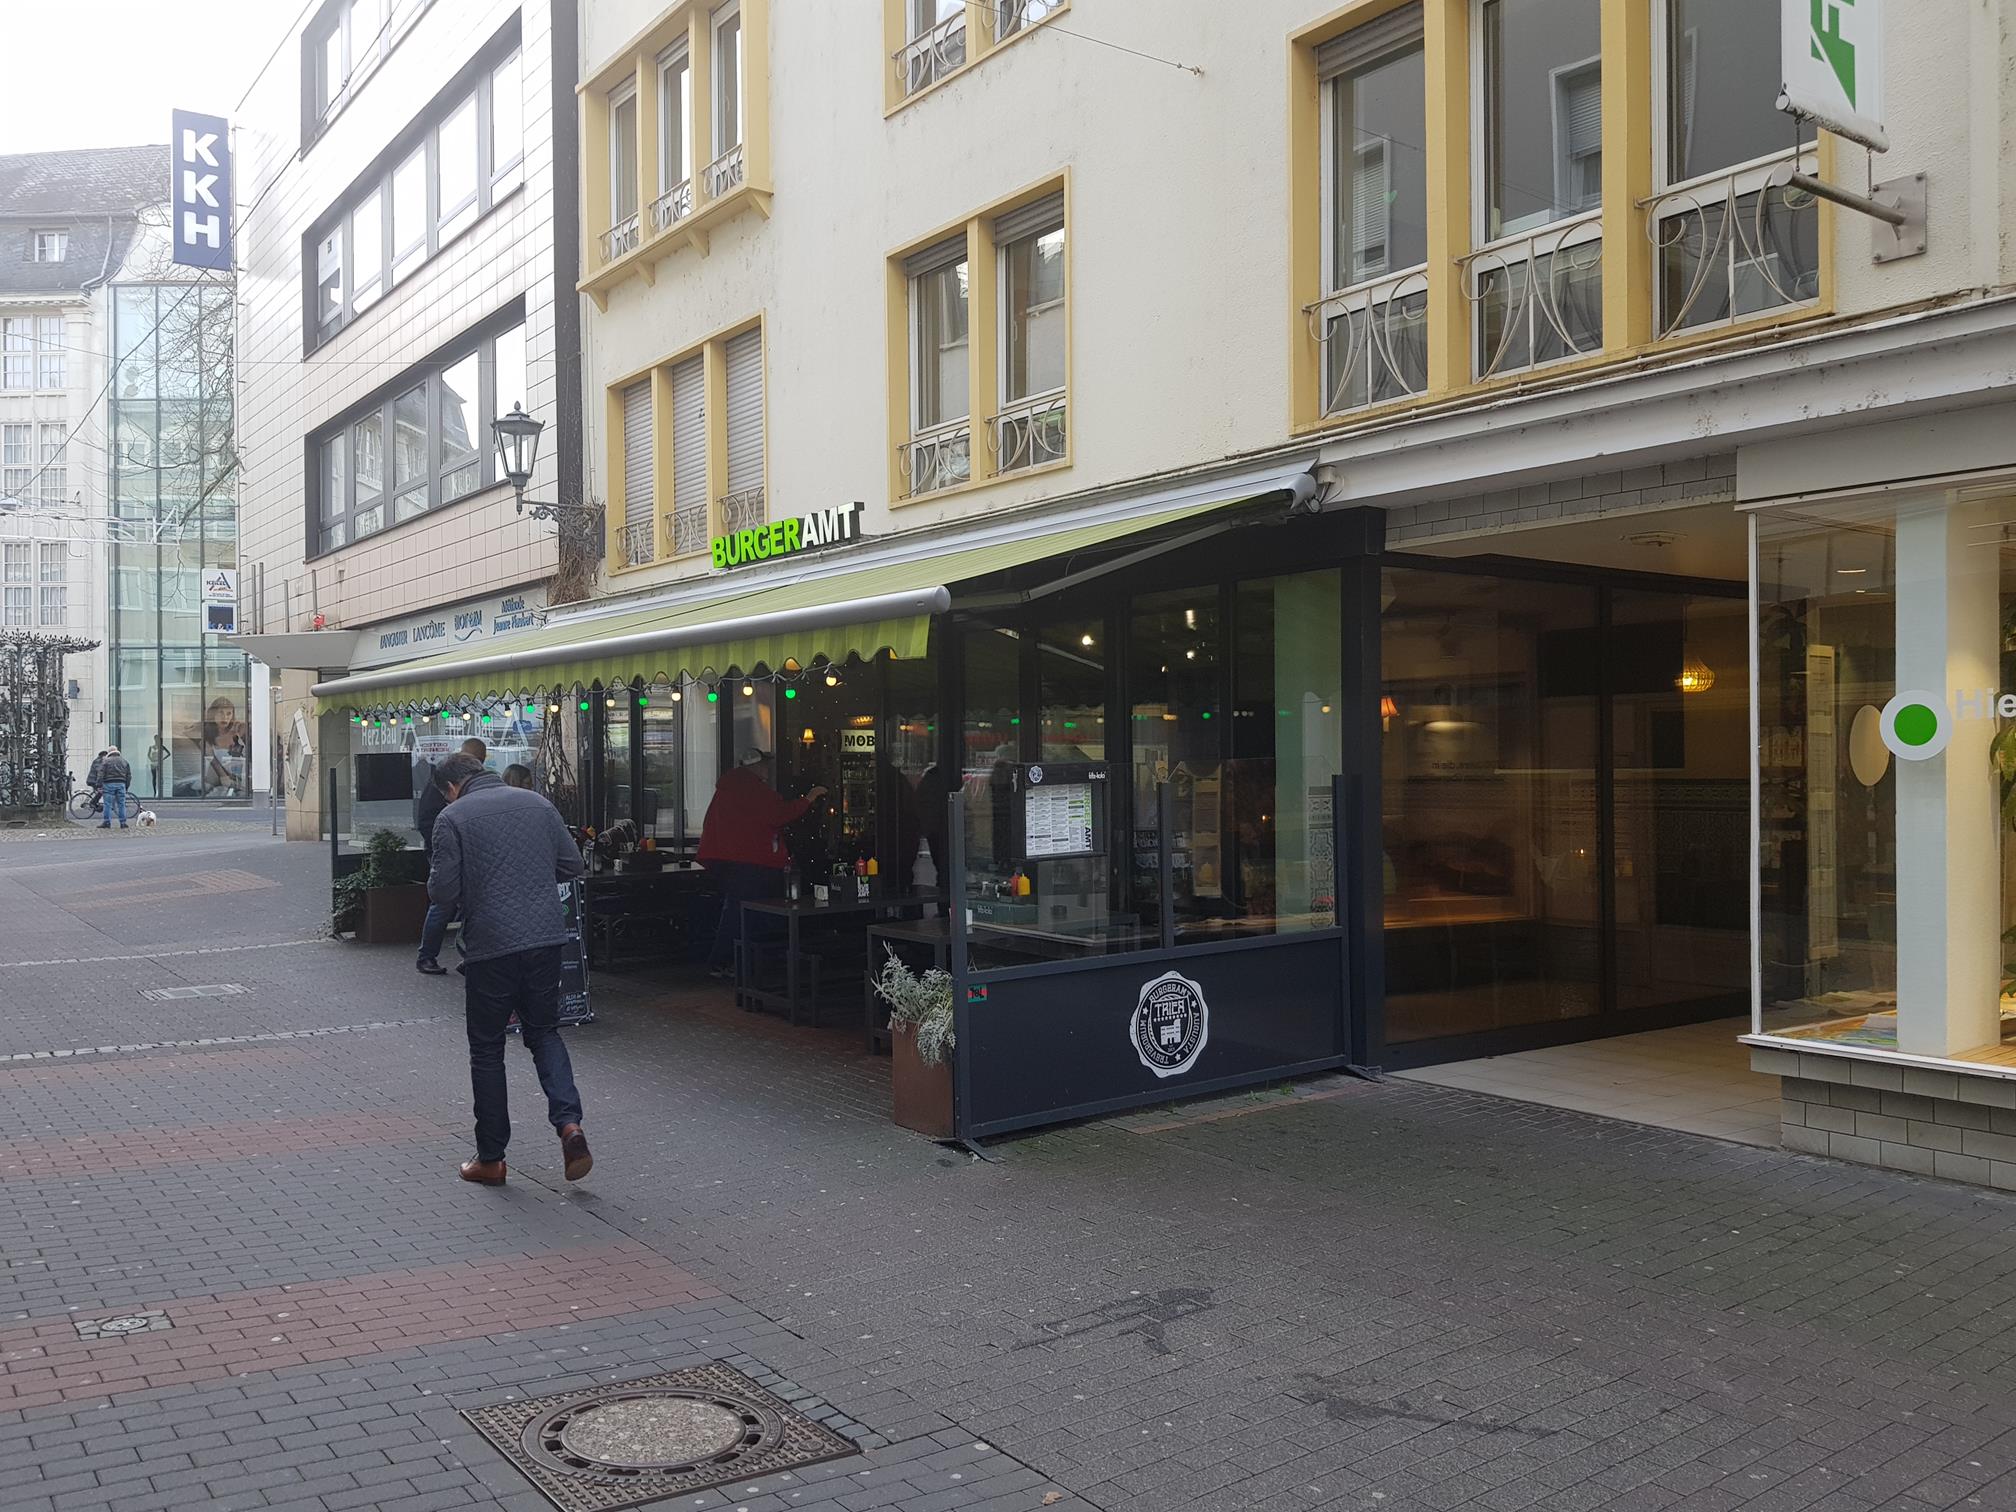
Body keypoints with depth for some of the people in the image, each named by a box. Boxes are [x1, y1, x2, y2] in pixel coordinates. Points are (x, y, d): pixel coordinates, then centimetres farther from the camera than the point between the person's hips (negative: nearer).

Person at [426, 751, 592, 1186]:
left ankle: (490, 1159, 17)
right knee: (544, 1032, 17)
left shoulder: (453, 818, -4)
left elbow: (443, 892, -9)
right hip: (546, 938, 4)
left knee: (487, 1049, 10)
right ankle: (569, 1122, -4)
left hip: (490, 946, -3)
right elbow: (573, 865, 9)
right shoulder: (537, 803, 9)